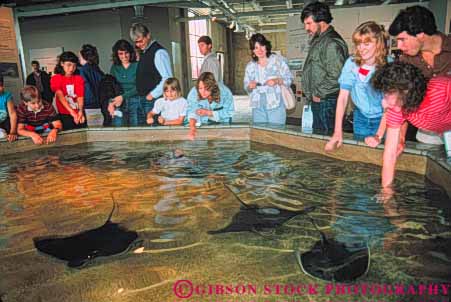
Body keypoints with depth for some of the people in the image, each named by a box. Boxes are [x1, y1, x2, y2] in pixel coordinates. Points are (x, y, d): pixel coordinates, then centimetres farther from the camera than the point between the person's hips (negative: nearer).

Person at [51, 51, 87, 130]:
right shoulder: (55, 79, -2)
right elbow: (60, 96, -18)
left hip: (78, 115, 2)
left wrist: (80, 111, -27)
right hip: (64, 116, -2)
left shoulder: (79, 79, 5)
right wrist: (72, 112, -33)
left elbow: (80, 96, -7)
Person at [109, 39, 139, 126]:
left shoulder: (137, 65, -1)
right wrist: (111, 102, -10)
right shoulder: (114, 67, 12)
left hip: (134, 103, -3)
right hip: (118, 104, 3)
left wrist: (123, 97, -15)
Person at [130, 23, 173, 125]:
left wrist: (153, 95, -16)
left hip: (154, 100, -9)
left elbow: (167, 79, -19)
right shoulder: (143, 53, 15)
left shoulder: (159, 52, -13)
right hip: (142, 100, 9)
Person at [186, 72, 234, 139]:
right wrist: (192, 127, -46)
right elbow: (192, 111, -26)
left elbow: (229, 112, -21)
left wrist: (208, 113, -31)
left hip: (222, 122, 0)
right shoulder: (193, 92, -26)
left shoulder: (224, 92, -30)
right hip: (203, 122, 0)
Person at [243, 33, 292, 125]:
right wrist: (250, 87, -6)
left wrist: (277, 81, -18)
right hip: (258, 106, 3)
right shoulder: (250, 66, 16)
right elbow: (246, 86, 17)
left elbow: (288, 79, 1)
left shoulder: (278, 60, 5)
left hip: (276, 105, -3)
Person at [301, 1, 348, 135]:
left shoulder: (332, 43, -16)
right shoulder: (318, 41, 16)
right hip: (317, 101, 10)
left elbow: (335, 76, -24)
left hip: (326, 102, -10)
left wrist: (318, 94, -14)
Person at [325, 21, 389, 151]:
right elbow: (342, 97, -12)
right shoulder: (351, 63, -10)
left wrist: (379, 136, -27)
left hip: (383, 119, -2)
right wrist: (338, 132, -19)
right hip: (361, 117, 3)